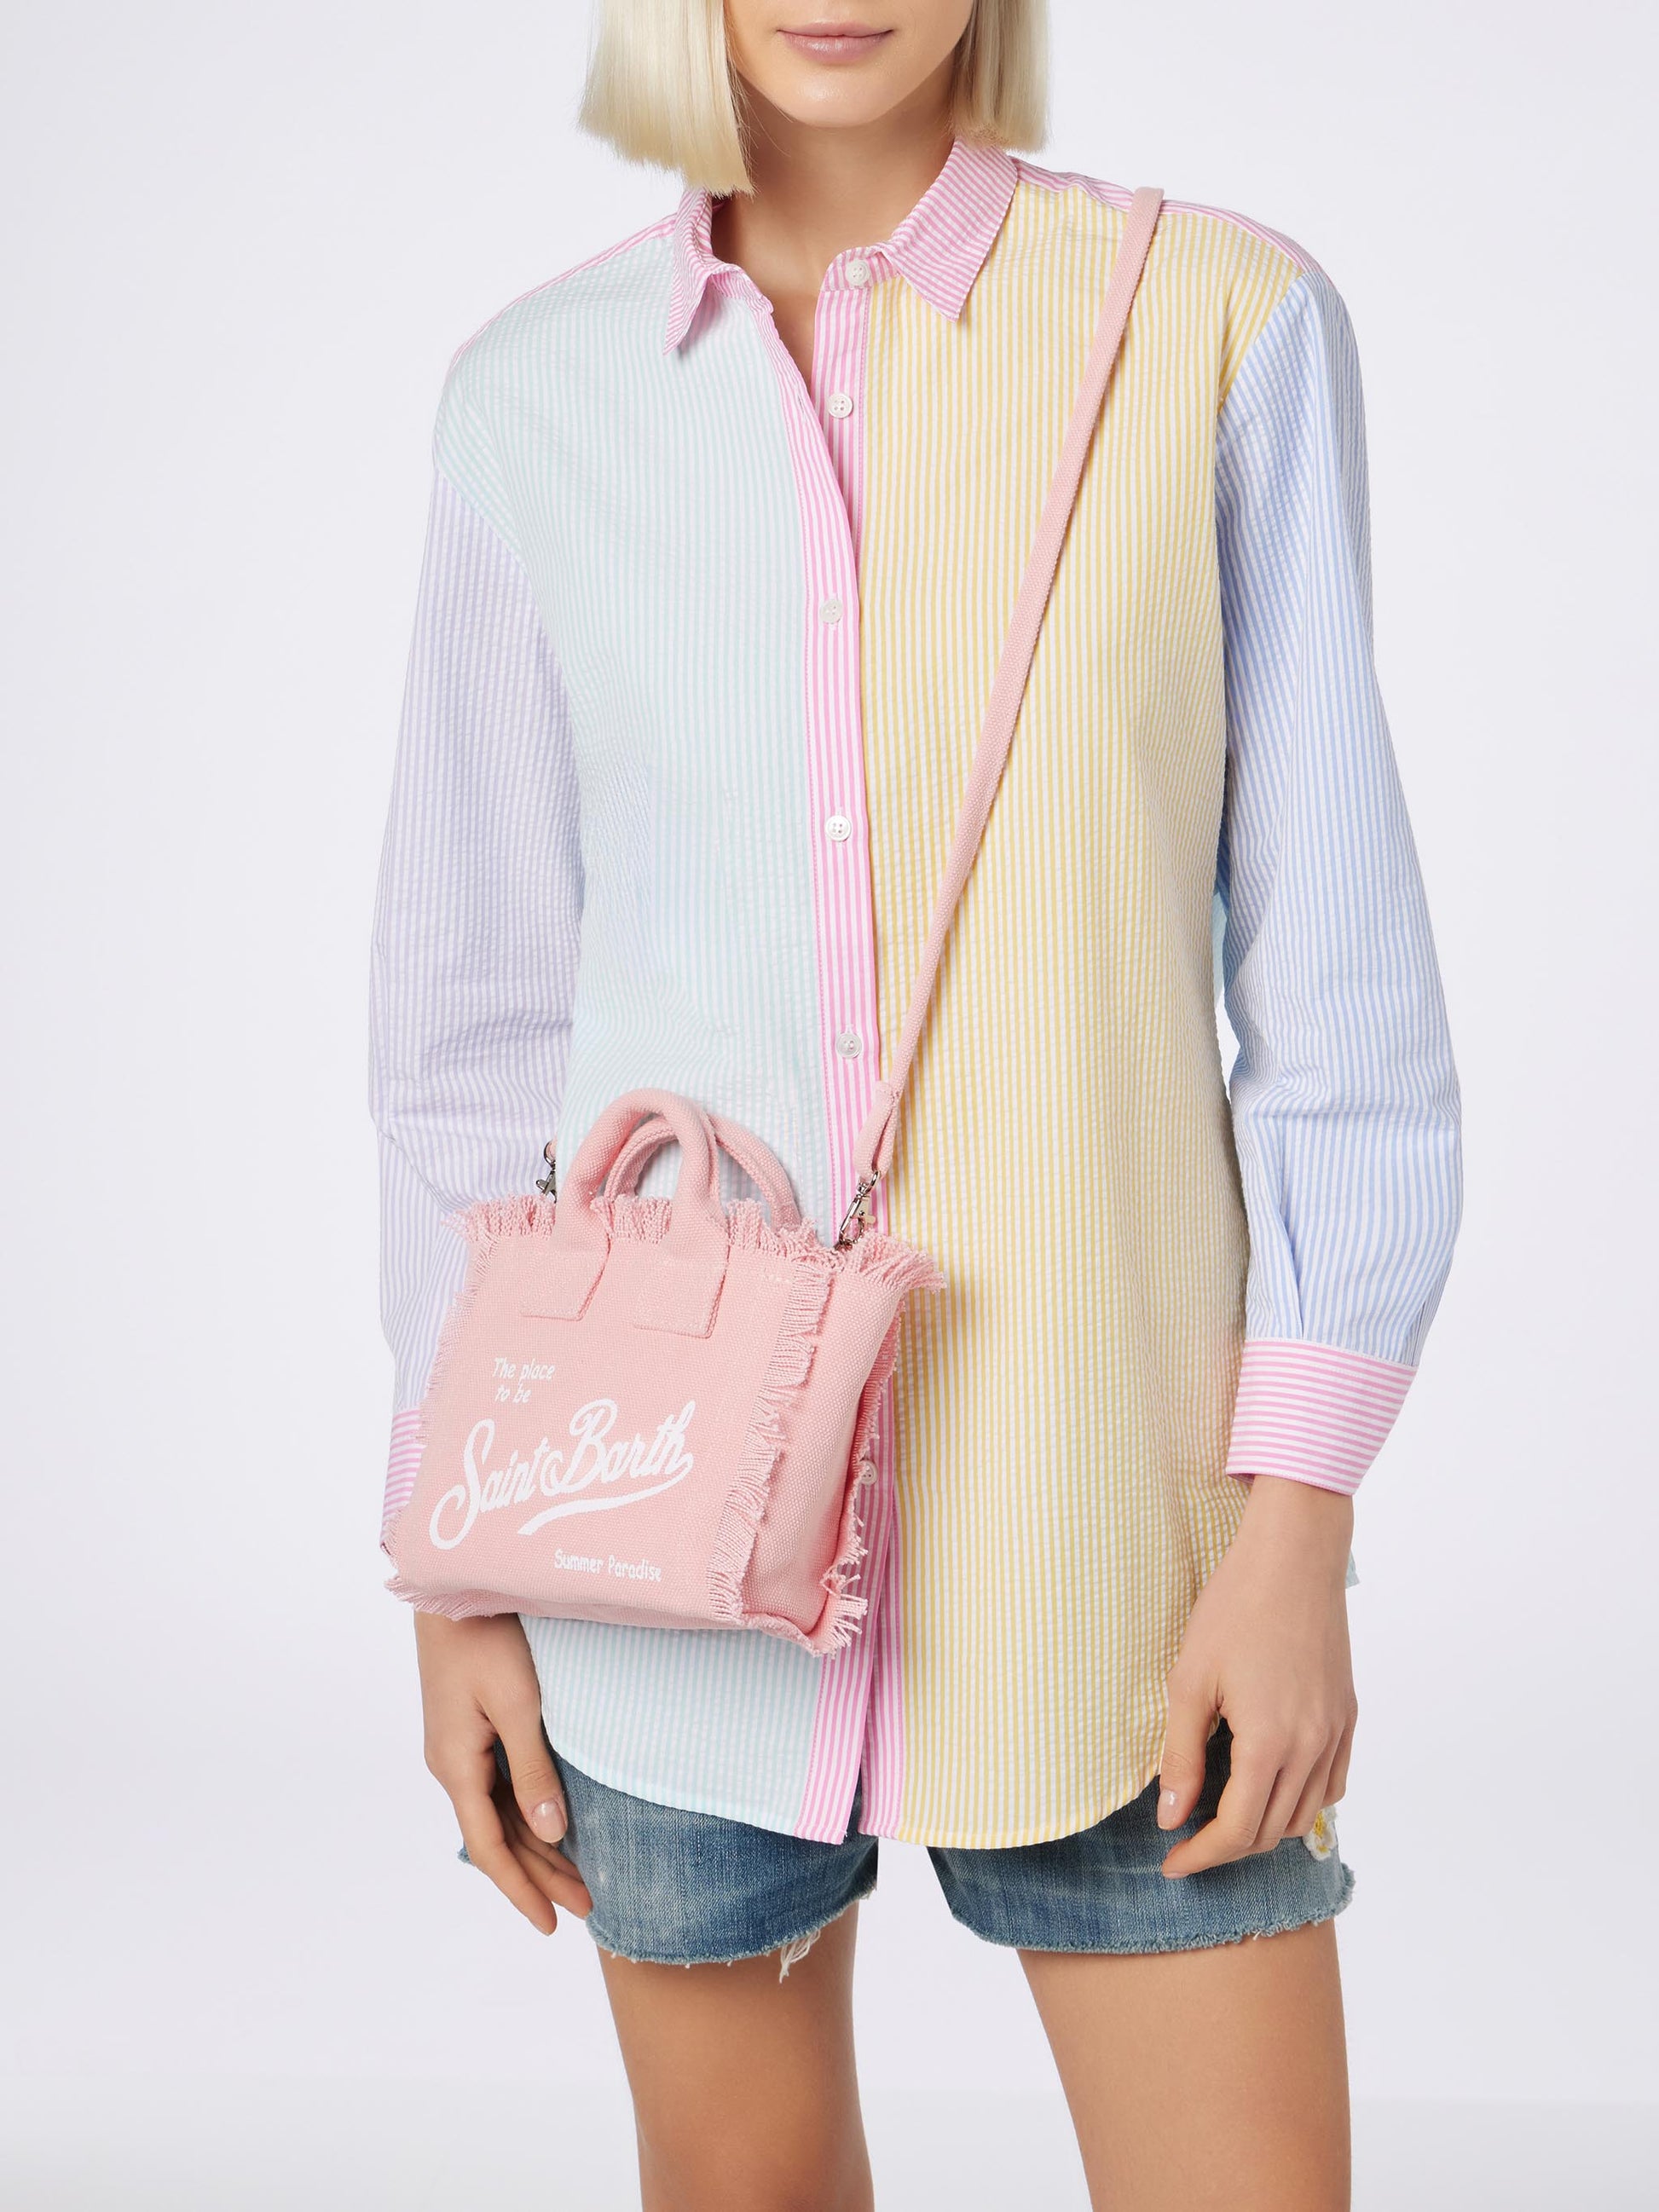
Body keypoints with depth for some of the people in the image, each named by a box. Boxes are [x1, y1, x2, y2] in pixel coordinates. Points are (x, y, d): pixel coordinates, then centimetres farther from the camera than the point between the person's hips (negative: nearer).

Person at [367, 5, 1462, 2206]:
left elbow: (1340, 964, -4)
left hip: (1100, 1477, -1)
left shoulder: (1228, 320, -4)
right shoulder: (538, 396, 2)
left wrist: (1301, 1529, -9)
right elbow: (473, 1009, 5)